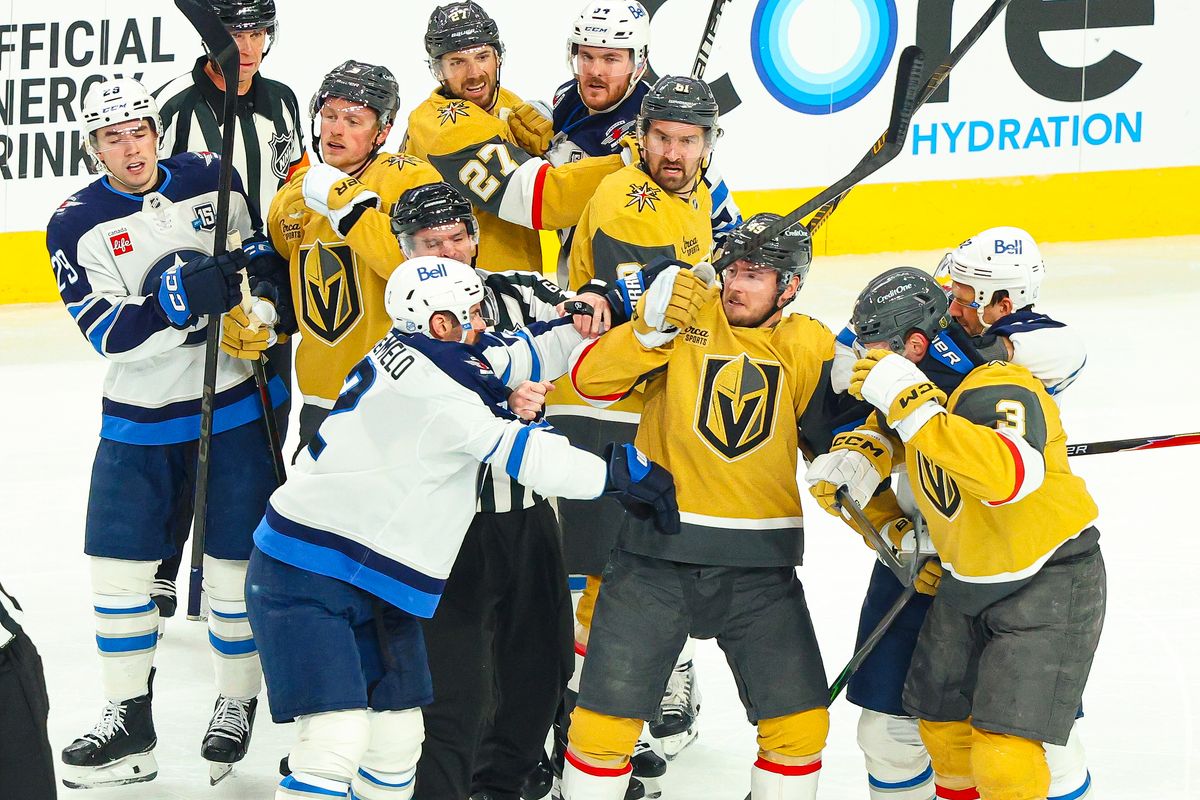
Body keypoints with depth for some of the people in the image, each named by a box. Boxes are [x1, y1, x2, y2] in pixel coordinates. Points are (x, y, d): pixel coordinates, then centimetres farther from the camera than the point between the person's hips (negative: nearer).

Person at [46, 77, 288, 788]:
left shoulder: (212, 180, -3)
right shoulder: (77, 225, -7)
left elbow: (270, 244, 13)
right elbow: (109, 335, -16)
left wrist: (260, 263, -11)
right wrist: (185, 297, -31)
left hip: (237, 405, -1)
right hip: (139, 422, 1)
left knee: (236, 563, 1)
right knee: (119, 567, 1)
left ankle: (238, 703, 20)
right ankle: (129, 724, 13)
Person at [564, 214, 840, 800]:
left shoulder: (811, 348, 4)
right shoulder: (686, 315, -3)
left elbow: (836, 444, 9)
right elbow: (591, 382, -11)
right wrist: (651, 328, -24)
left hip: (760, 568, 2)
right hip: (656, 554, -2)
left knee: (799, 723, 0)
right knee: (606, 715, 0)